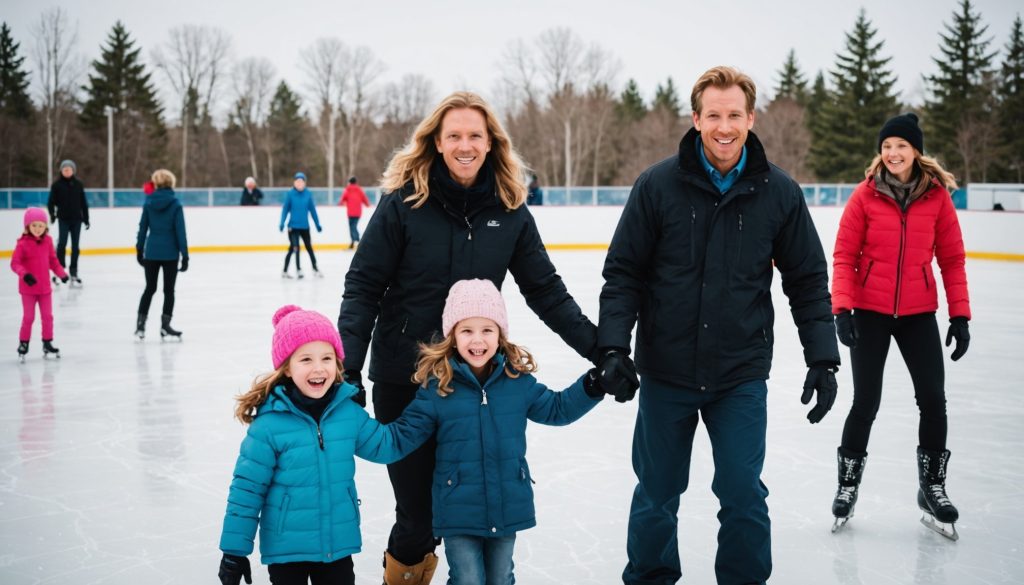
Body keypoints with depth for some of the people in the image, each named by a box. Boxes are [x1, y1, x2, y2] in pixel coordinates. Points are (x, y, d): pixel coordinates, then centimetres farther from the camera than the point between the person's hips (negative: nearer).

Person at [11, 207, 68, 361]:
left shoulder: (47, 241, 0)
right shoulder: (23, 243, -15)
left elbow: (53, 260, 11)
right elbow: (15, 263, -19)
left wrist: (61, 273, 6)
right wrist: (24, 274, -34)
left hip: (45, 287, 4)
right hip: (28, 288, -4)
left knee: (47, 316, 10)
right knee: (28, 317, 2)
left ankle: (47, 343, 22)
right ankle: (23, 344, 17)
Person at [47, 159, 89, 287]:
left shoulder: (78, 184, 5)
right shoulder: (57, 185, -2)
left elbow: (83, 202, 9)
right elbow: (51, 201, -2)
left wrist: (86, 218, 8)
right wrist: (52, 214, -18)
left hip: (76, 219, 2)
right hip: (63, 219, -2)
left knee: (75, 246, 6)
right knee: (62, 243, -11)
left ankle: (74, 273, 12)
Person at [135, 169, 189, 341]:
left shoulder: (149, 202, -1)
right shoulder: (175, 204, -8)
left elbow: (143, 227, 3)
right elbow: (180, 230, -10)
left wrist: (139, 249, 12)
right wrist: (184, 254, -7)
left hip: (151, 252, 3)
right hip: (170, 253, -3)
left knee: (150, 288, 14)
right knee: (169, 290, 7)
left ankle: (141, 323, 11)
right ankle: (165, 325, 4)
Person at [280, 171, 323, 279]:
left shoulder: (308, 194, -1)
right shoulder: (290, 194, -7)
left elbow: (312, 210, 6)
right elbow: (285, 209, -4)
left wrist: (317, 224, 8)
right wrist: (282, 223, -12)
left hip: (305, 227, 3)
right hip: (293, 226, -3)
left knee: (309, 247, 11)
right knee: (294, 248, -8)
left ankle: (315, 269, 22)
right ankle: (298, 270, 1)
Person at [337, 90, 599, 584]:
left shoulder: (509, 210, 0)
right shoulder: (402, 202, -9)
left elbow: (545, 290, 4)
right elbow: (363, 287, -7)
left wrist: (599, 348, -2)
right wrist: (348, 364, -15)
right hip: (403, 380, -3)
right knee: (417, 511, 4)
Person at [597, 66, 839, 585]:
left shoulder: (779, 192, -3)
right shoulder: (658, 185, -7)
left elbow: (808, 282, 3)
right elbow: (623, 273, -3)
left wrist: (823, 359, -1)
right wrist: (614, 345, -12)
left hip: (741, 376, 0)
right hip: (664, 371, 0)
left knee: (743, 493, 1)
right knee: (657, 493, 13)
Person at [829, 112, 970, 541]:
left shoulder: (937, 195, -2)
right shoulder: (865, 195, -6)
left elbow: (952, 259, 2)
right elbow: (844, 255, -4)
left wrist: (960, 314, -1)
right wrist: (841, 308, -13)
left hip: (919, 314, 1)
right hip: (870, 312, -1)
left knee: (933, 400, -1)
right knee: (865, 404, 2)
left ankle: (932, 488, 18)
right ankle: (848, 484, 20)